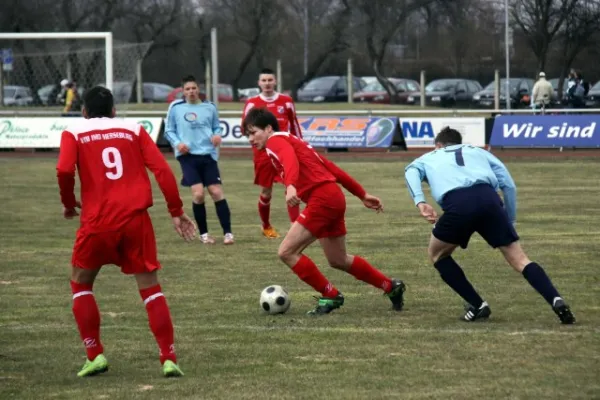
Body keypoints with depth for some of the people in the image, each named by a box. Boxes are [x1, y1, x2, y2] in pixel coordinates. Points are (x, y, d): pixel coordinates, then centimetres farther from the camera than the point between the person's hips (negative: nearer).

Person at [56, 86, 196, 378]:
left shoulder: (74, 134, 8)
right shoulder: (134, 131, 12)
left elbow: (64, 170, -10)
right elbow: (161, 170, 2)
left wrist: (69, 204, 7)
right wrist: (176, 211, 7)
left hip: (97, 222, -1)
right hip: (136, 218, 1)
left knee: (80, 285, 19)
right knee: (150, 287, 9)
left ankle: (95, 356, 11)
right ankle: (169, 359, -2)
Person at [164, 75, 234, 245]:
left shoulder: (210, 107, 8)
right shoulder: (175, 108, 3)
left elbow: (216, 127, 18)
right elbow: (169, 131, 9)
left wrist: (217, 135, -5)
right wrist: (177, 143, -10)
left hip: (208, 155, 2)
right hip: (188, 156, -1)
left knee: (217, 192, -5)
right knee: (198, 193, -11)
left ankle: (227, 232, 1)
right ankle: (203, 233, 5)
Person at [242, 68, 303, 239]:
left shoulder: (286, 101, 5)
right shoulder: (252, 103, 1)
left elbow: (294, 125, 12)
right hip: (263, 153, 0)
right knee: (266, 191, 7)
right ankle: (266, 227, 27)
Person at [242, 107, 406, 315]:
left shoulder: (275, 141, -2)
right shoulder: (293, 142, 25)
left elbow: (290, 160, -27)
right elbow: (330, 167, 25)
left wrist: (290, 186, -45)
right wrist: (362, 195, 26)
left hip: (322, 197, -10)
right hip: (334, 197, 10)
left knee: (287, 252, -9)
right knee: (338, 260, 21)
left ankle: (330, 296, -1)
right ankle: (392, 287, 32)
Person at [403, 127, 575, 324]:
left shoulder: (429, 158, 34)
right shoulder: (478, 152, 37)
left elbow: (411, 171, 9)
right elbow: (508, 185, 24)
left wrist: (420, 202, -5)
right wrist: (510, 221, 30)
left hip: (457, 204, -1)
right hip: (488, 198, 1)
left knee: (437, 254, 25)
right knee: (519, 259, 5)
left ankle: (477, 306, 18)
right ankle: (556, 301, -15)